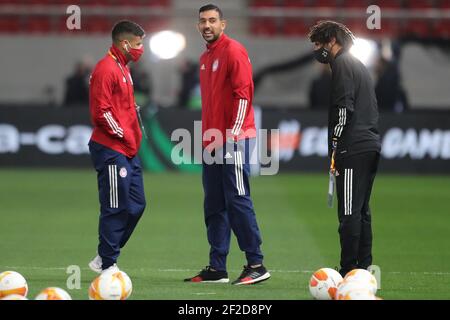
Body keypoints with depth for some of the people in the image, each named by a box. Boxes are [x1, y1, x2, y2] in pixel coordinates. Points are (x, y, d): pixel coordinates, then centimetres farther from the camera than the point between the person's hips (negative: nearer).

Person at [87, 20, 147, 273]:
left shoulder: (123, 69, 17)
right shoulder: (106, 69, -14)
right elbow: (101, 112, -20)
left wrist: (134, 135, 12)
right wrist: (122, 135, -13)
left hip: (128, 150, 10)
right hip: (112, 150, -10)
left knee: (136, 205, 10)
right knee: (116, 208, -5)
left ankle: (106, 258, 17)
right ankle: (107, 264, 4)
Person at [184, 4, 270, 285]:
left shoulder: (233, 51, -8)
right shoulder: (205, 58, 18)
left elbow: (243, 94, -15)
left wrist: (232, 135, -19)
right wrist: (207, 137, 15)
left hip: (234, 139, -9)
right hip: (213, 142, 9)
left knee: (238, 200, -10)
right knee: (214, 206, 8)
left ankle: (257, 266, -7)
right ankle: (217, 268, 12)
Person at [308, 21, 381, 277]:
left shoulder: (342, 64, -5)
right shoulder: (359, 65, 23)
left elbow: (343, 110, -15)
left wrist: (334, 148, -12)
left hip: (353, 149, -10)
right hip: (371, 146, 10)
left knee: (350, 213, -9)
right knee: (362, 212, 12)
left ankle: (349, 272, -11)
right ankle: (364, 268, 12)